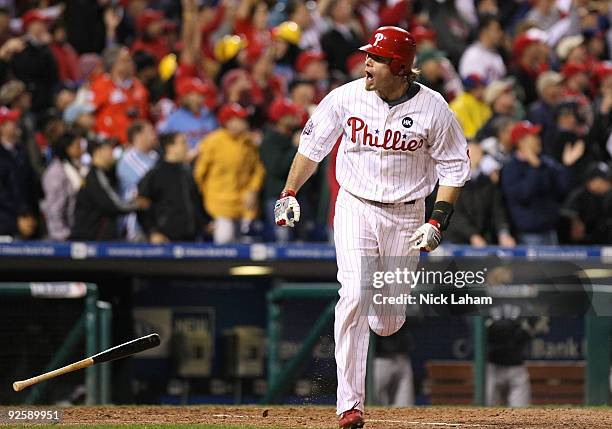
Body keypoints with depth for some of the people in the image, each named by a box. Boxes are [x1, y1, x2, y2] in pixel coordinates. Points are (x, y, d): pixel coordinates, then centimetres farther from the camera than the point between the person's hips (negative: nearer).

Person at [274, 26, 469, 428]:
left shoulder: (433, 108, -10)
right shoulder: (346, 97, -7)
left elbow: (454, 168, -2)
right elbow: (312, 145, 6)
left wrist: (437, 222, -11)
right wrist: (289, 193, -2)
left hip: (406, 215, 0)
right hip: (355, 208, 0)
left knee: (389, 320, 3)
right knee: (354, 297, -18)